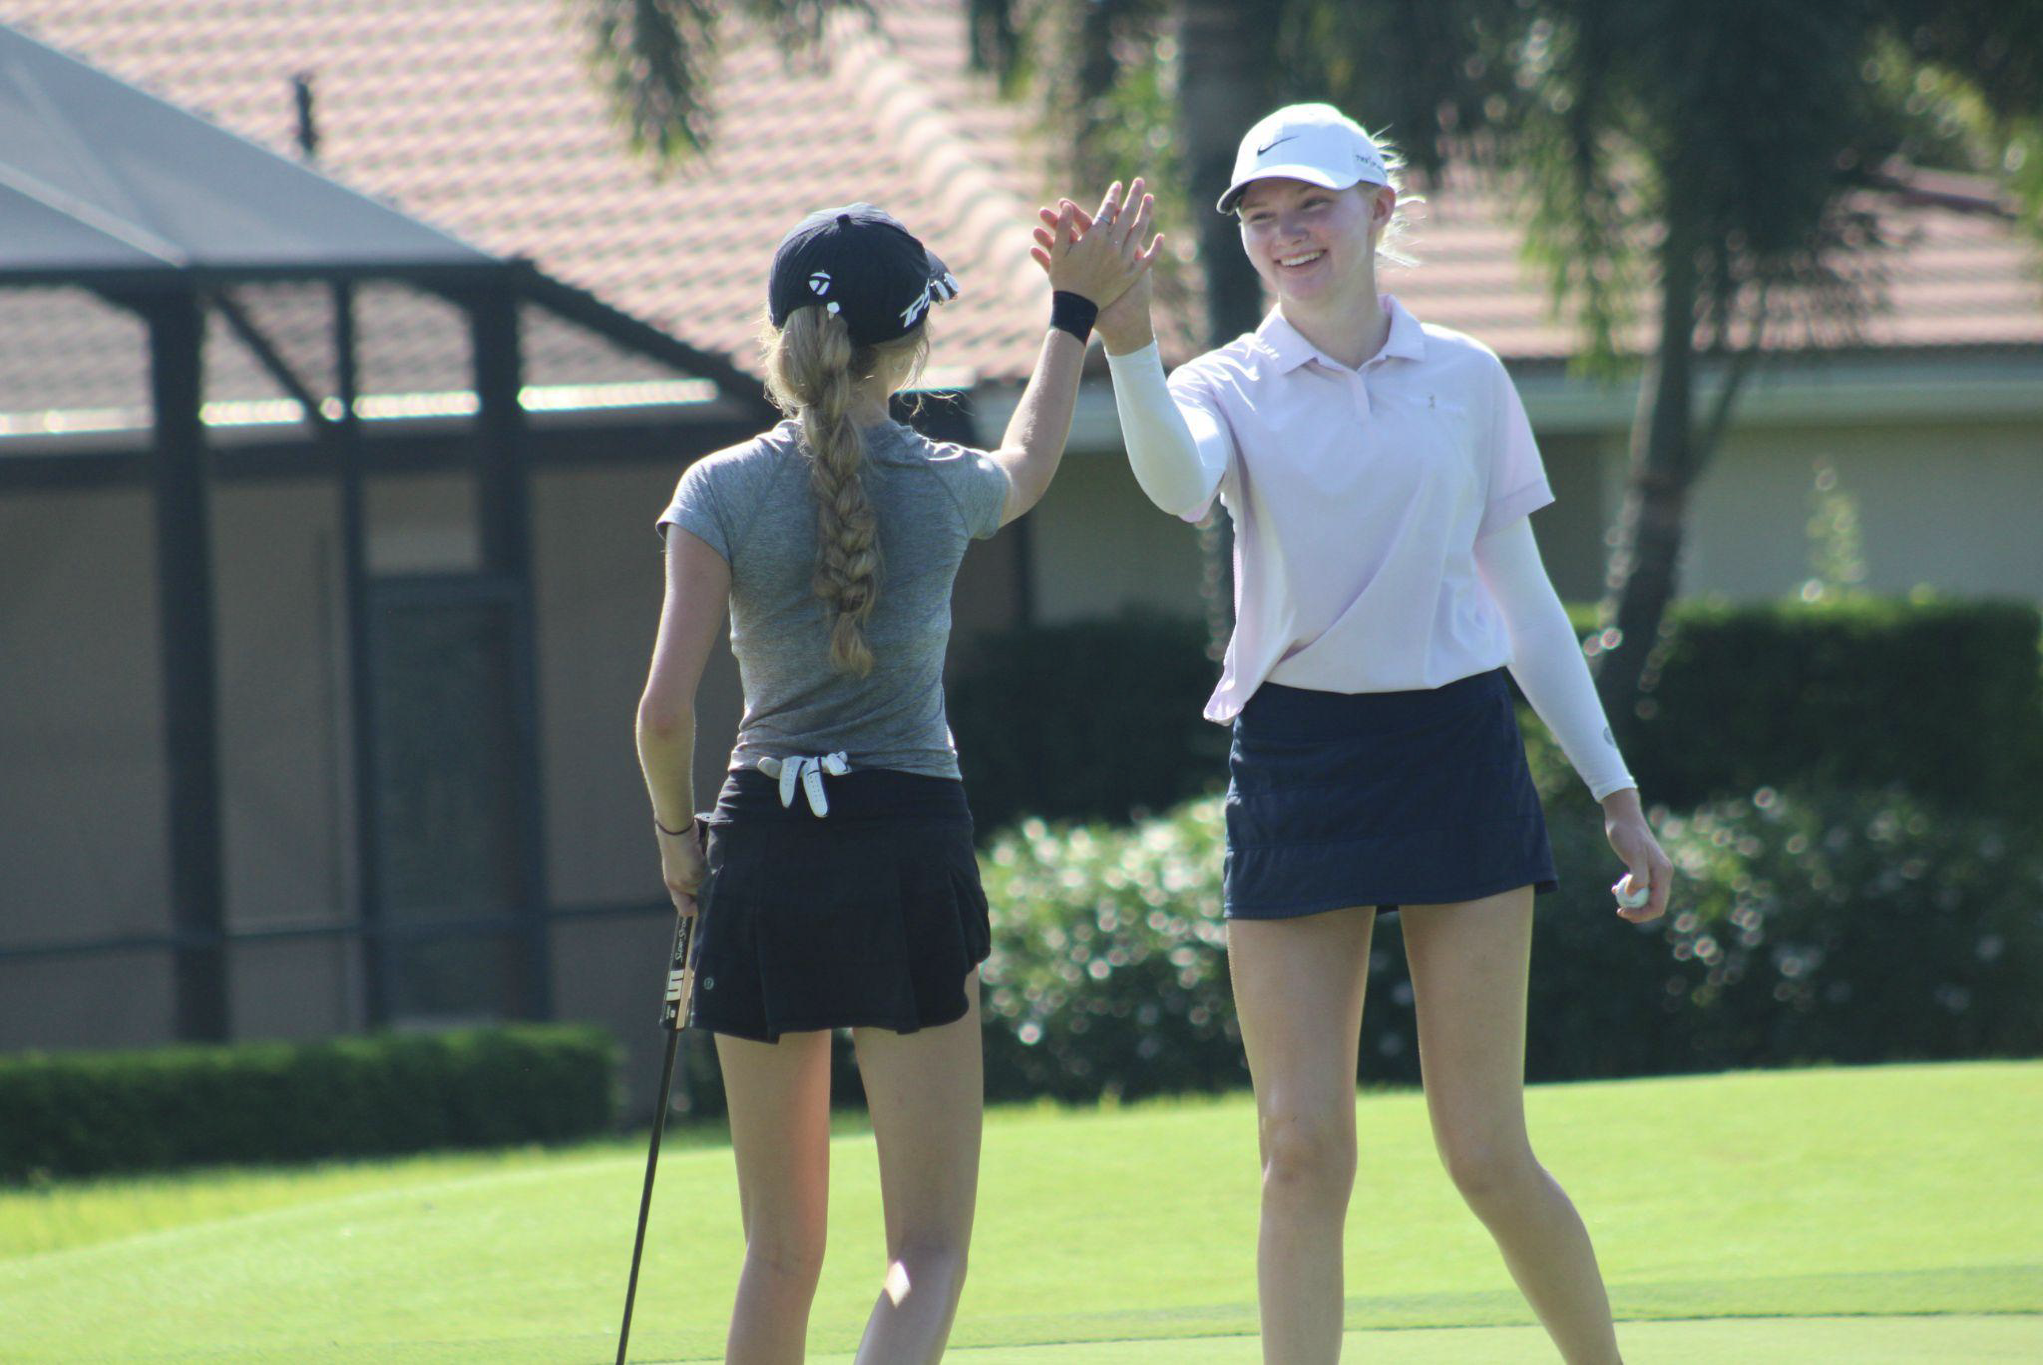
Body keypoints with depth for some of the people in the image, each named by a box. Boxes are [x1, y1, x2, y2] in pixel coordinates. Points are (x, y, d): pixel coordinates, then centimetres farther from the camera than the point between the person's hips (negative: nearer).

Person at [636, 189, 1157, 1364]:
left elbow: (667, 708, -10)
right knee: (929, 1252, -2)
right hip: (910, 847, -1)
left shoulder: (723, 490, -3)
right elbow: (1030, 464, 27)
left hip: (765, 843, 1)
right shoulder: (946, 487, 0)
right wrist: (1078, 312, 37)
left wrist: (677, 830, 8)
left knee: (782, 1253, 13)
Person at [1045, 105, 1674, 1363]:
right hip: (1296, 766, 0)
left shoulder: (1466, 380, 6)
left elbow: (1524, 597, 13)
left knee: (1486, 1153, -1)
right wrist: (1126, 343, -43)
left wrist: (1615, 789, 12)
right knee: (1304, 1153, -3)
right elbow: (1178, 483, -24)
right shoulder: (1231, 388, 1)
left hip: (1456, 749, 0)